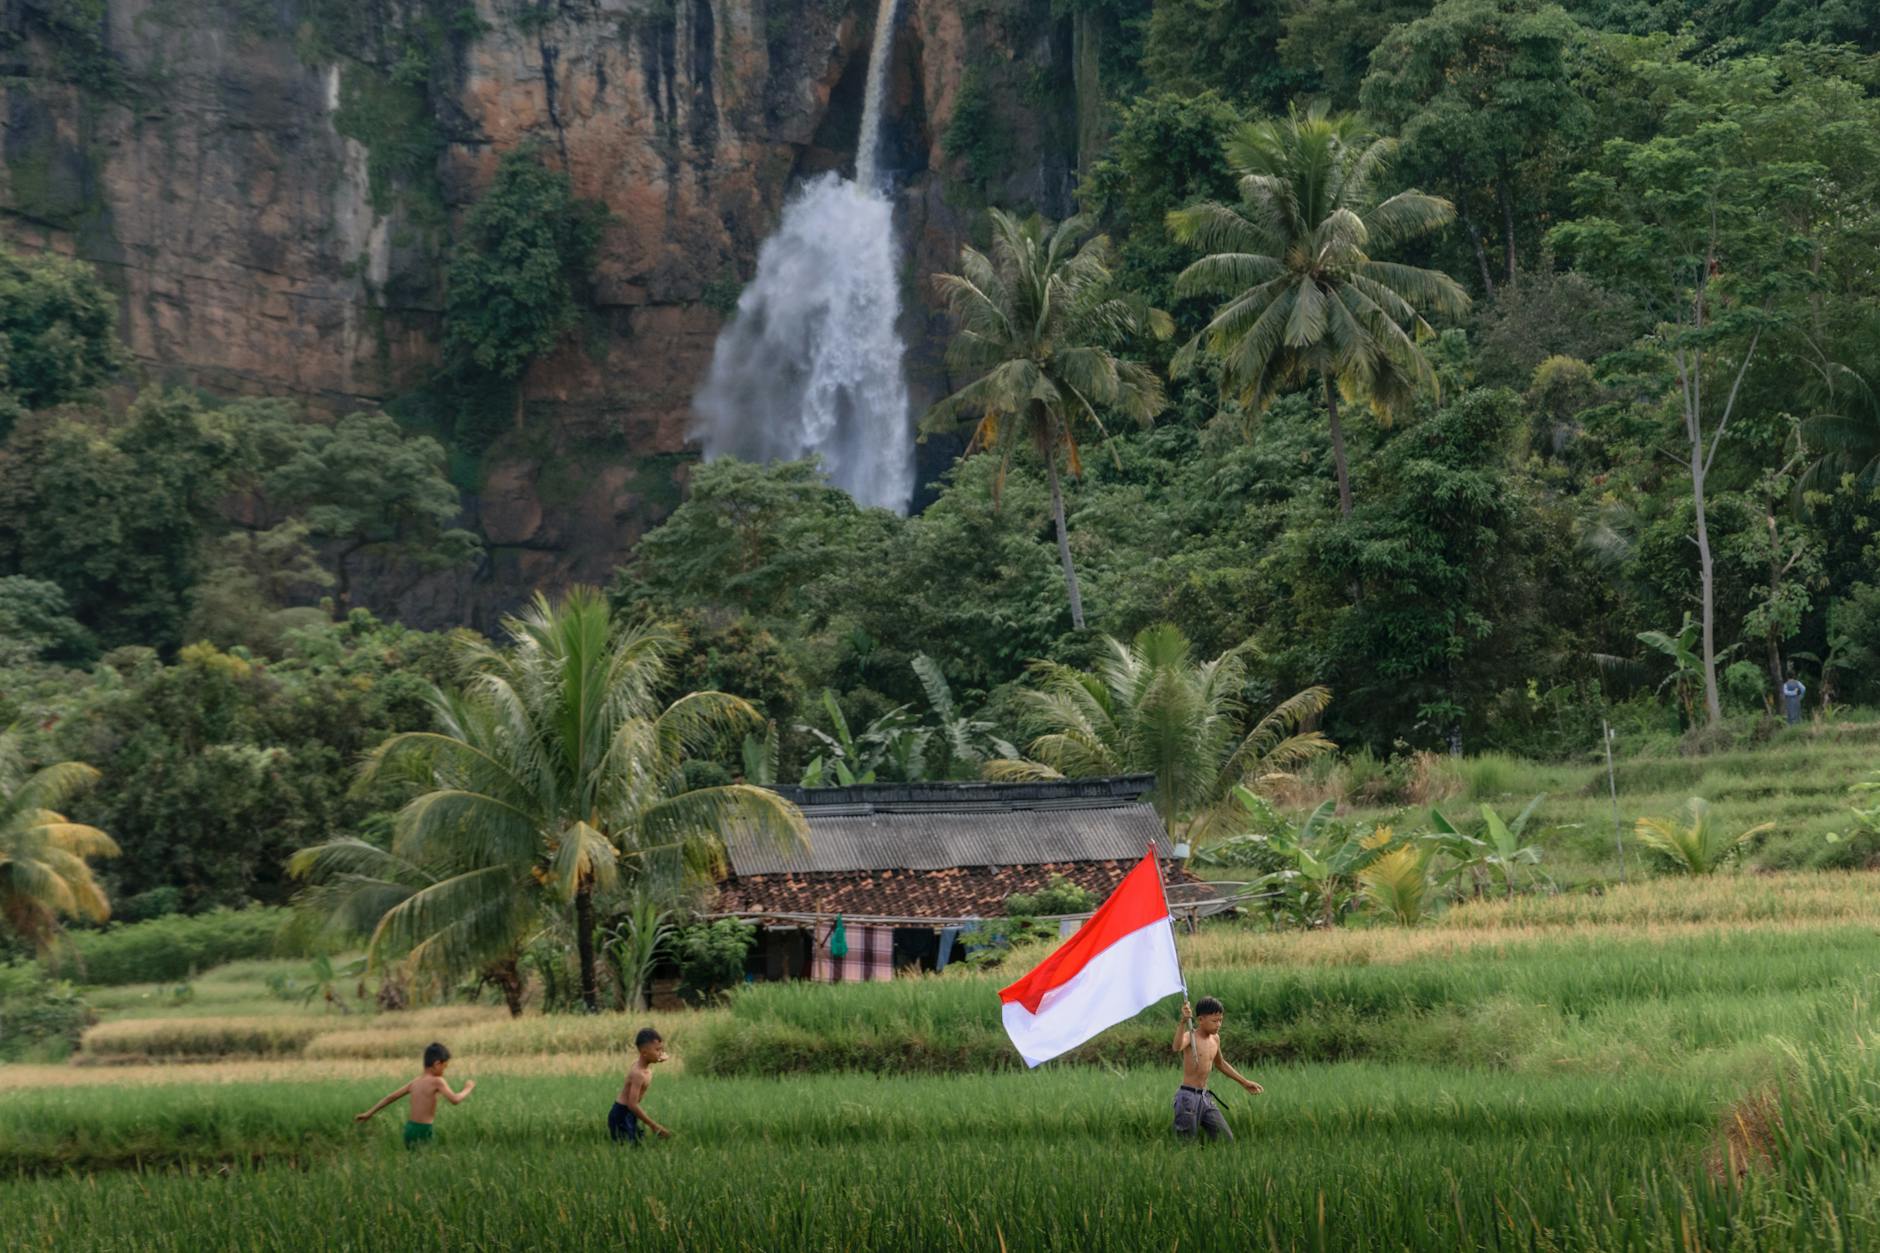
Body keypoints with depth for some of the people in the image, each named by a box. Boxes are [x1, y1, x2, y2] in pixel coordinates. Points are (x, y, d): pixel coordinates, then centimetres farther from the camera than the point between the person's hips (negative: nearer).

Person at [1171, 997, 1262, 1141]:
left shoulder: (1215, 1038, 11)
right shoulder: (1190, 1036, -11)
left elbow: (1220, 1064, 29)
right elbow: (1177, 1047, -36)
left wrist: (1244, 1082, 33)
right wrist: (1183, 1021, -50)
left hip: (1206, 1097, 8)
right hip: (1188, 1096, -7)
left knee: (1226, 1140, 2)